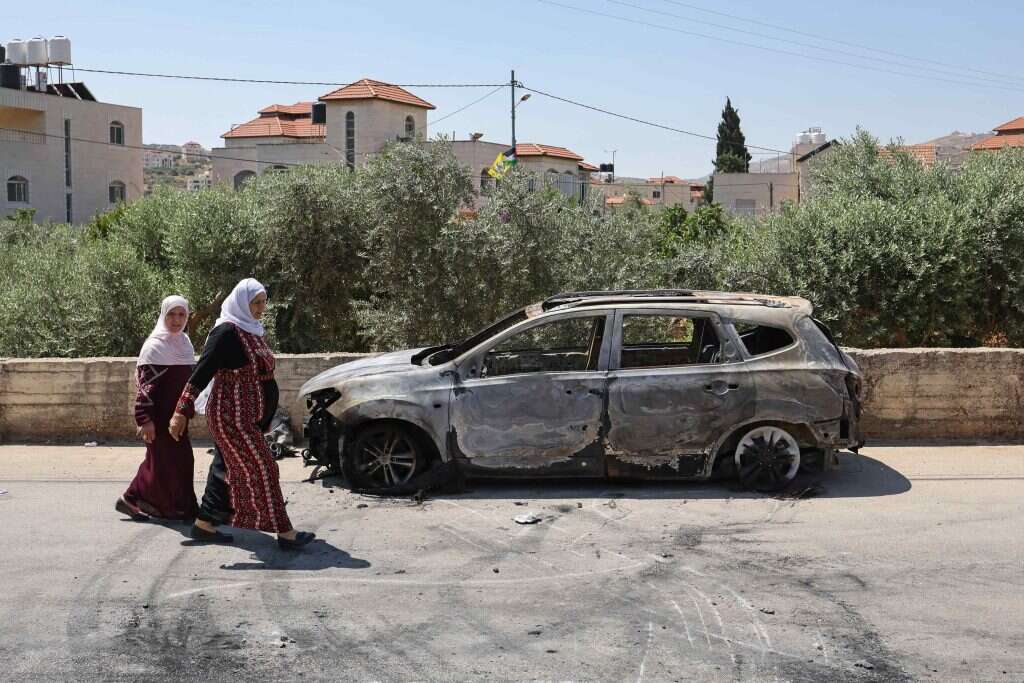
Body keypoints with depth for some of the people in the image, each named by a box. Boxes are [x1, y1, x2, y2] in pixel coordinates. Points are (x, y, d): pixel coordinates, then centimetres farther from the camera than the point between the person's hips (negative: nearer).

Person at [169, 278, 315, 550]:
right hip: (232, 417, -9)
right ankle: (285, 532, -1)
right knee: (261, 469, -6)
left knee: (227, 470, 14)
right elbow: (201, 372, -19)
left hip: (247, 417, 9)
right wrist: (182, 411, -23)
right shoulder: (226, 332, -16)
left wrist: (264, 418, 24)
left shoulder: (252, 331, 11)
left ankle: (204, 524, 23)